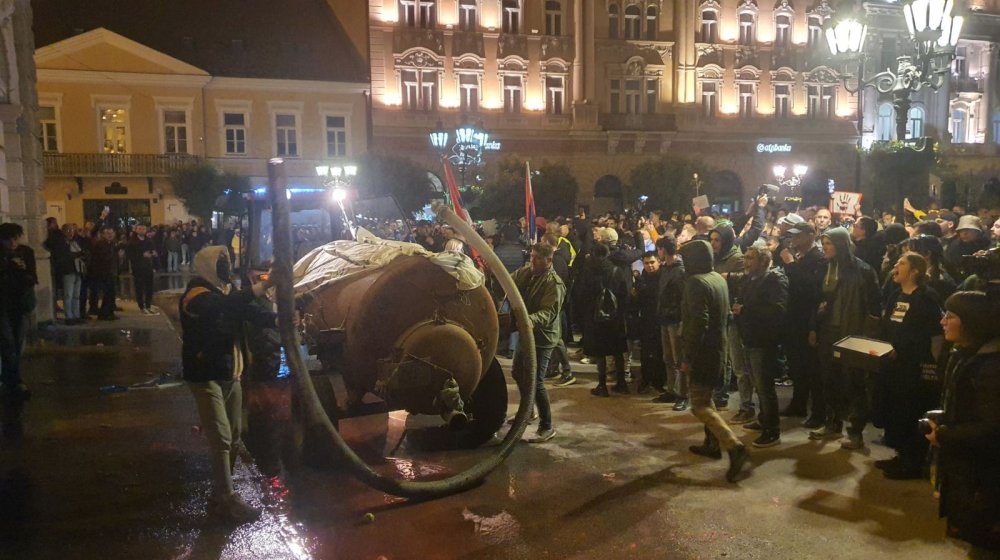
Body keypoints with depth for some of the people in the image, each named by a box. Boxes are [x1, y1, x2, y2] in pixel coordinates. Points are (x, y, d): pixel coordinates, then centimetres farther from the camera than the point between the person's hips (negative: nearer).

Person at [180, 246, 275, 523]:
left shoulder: (228, 293, 11)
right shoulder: (196, 295, -16)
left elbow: (252, 313, -1)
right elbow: (224, 307, -37)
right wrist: (261, 287, -44)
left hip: (230, 374, 8)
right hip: (206, 376, -8)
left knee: (234, 435, 11)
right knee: (221, 438, -12)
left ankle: (221, 492, 22)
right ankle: (225, 499, -8)